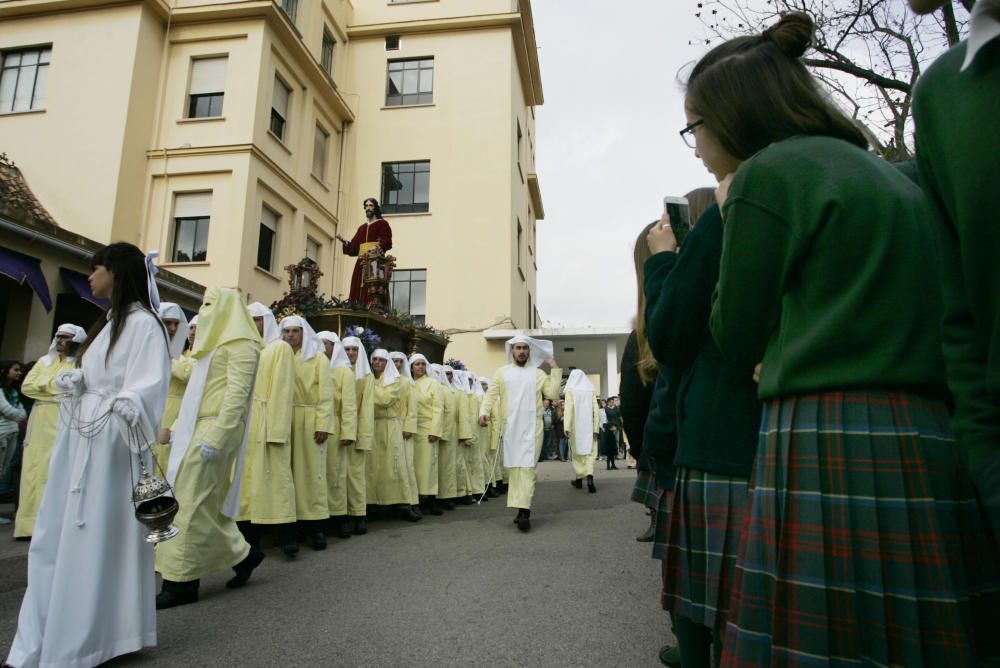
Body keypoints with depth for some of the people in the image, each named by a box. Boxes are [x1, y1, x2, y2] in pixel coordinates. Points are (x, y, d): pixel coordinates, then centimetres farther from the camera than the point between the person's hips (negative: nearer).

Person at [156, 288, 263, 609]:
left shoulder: (240, 345, -9)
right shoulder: (214, 344, 21)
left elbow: (237, 395, -18)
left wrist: (216, 437, -24)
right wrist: (179, 426, 18)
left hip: (215, 430, -10)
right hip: (195, 430, 10)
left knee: (192, 503, -5)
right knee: (204, 503, 10)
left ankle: (181, 581, 4)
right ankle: (242, 554, 21)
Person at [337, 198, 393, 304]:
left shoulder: (382, 224, 8)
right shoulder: (361, 228, 25)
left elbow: (387, 242, -7)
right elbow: (353, 248, 19)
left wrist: (376, 250, -23)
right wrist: (344, 242, 1)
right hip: (361, 262, 6)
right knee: (358, 291, -5)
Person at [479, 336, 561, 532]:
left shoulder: (538, 373, 11)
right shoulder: (502, 372, 12)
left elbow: (553, 394, 3)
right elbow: (491, 394, 5)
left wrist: (555, 369, 2)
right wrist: (484, 411, -12)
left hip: (532, 426, -1)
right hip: (510, 426, 2)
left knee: (527, 467, -10)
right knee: (515, 467, 5)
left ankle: (524, 512, -16)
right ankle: (522, 508, 15)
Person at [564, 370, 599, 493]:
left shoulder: (570, 390, -3)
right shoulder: (591, 390, 5)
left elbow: (569, 409, -11)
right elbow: (595, 410, 0)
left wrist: (567, 427, -13)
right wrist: (596, 428, 2)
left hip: (576, 426, -1)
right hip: (589, 426, 2)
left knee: (577, 451, 13)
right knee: (590, 452, 1)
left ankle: (579, 479, 21)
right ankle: (589, 477, -21)